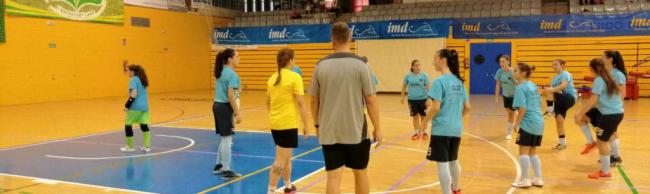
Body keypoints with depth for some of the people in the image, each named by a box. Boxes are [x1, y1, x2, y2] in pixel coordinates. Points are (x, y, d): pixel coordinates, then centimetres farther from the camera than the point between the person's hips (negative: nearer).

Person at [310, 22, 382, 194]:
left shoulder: (321, 65, 0)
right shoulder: (359, 64, -8)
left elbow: (314, 100, 6)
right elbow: (371, 100, -7)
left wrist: (317, 124, 20)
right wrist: (377, 129, 2)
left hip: (329, 132, 2)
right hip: (356, 131, -1)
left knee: (334, 177, 4)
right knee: (360, 172, 17)